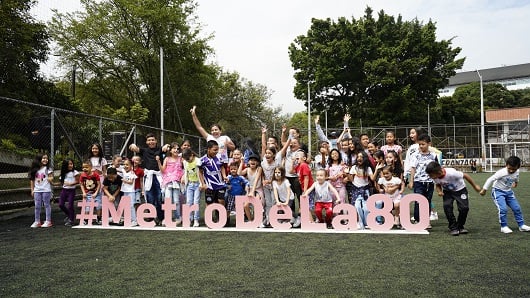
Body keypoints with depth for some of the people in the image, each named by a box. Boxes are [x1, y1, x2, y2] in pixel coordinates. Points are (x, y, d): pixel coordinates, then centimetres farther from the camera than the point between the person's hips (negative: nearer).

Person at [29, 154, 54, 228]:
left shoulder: (48, 168, 0)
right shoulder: (35, 169, 10)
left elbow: (51, 178, -2)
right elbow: (32, 180, 11)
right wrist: (32, 190, 8)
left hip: (46, 190, -4)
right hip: (37, 190, 4)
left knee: (47, 205, 1)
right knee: (37, 206, 7)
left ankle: (48, 221, 6)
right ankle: (37, 222, 14)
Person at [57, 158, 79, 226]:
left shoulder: (74, 172, -6)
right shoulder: (64, 173, 10)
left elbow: (77, 181, -10)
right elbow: (62, 181, 15)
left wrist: (70, 184, -20)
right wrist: (63, 183, -4)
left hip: (71, 190, -6)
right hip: (64, 190, 6)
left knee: (70, 205, -2)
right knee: (61, 204, 4)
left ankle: (71, 220, 9)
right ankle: (68, 215, 27)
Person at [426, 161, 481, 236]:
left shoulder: (451, 173, -37)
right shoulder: (435, 177, -21)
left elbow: (465, 175, -23)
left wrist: (475, 186, -11)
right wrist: (439, 191, -23)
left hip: (460, 190, -3)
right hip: (447, 191, 3)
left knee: (464, 208, -14)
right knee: (447, 206, -19)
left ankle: (460, 227, 9)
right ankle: (453, 228, -5)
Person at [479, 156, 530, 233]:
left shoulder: (517, 172, -9)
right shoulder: (501, 172, -29)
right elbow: (490, 180, -24)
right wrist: (484, 190, -20)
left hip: (509, 191, 7)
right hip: (498, 191, -6)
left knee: (517, 208, 8)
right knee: (503, 209, -20)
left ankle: (521, 225, 23)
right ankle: (504, 226, -4)